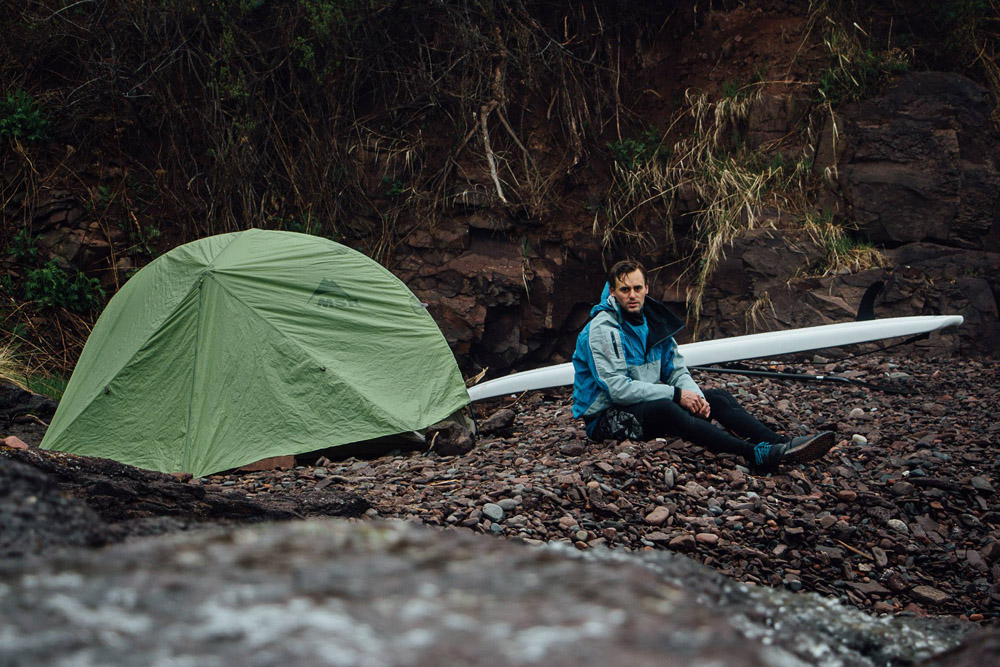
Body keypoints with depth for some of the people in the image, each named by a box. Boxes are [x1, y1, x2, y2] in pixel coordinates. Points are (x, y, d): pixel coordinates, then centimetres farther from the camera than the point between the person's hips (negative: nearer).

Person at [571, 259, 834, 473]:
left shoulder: (653, 321, 9)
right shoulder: (603, 329, -16)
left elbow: (677, 370, 11)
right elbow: (618, 388, -23)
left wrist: (695, 394, -12)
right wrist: (675, 394, -22)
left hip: (649, 401, 9)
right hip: (607, 416, -8)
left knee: (718, 397, -6)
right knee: (665, 409, -37)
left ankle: (783, 445, -23)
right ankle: (755, 455, -50)